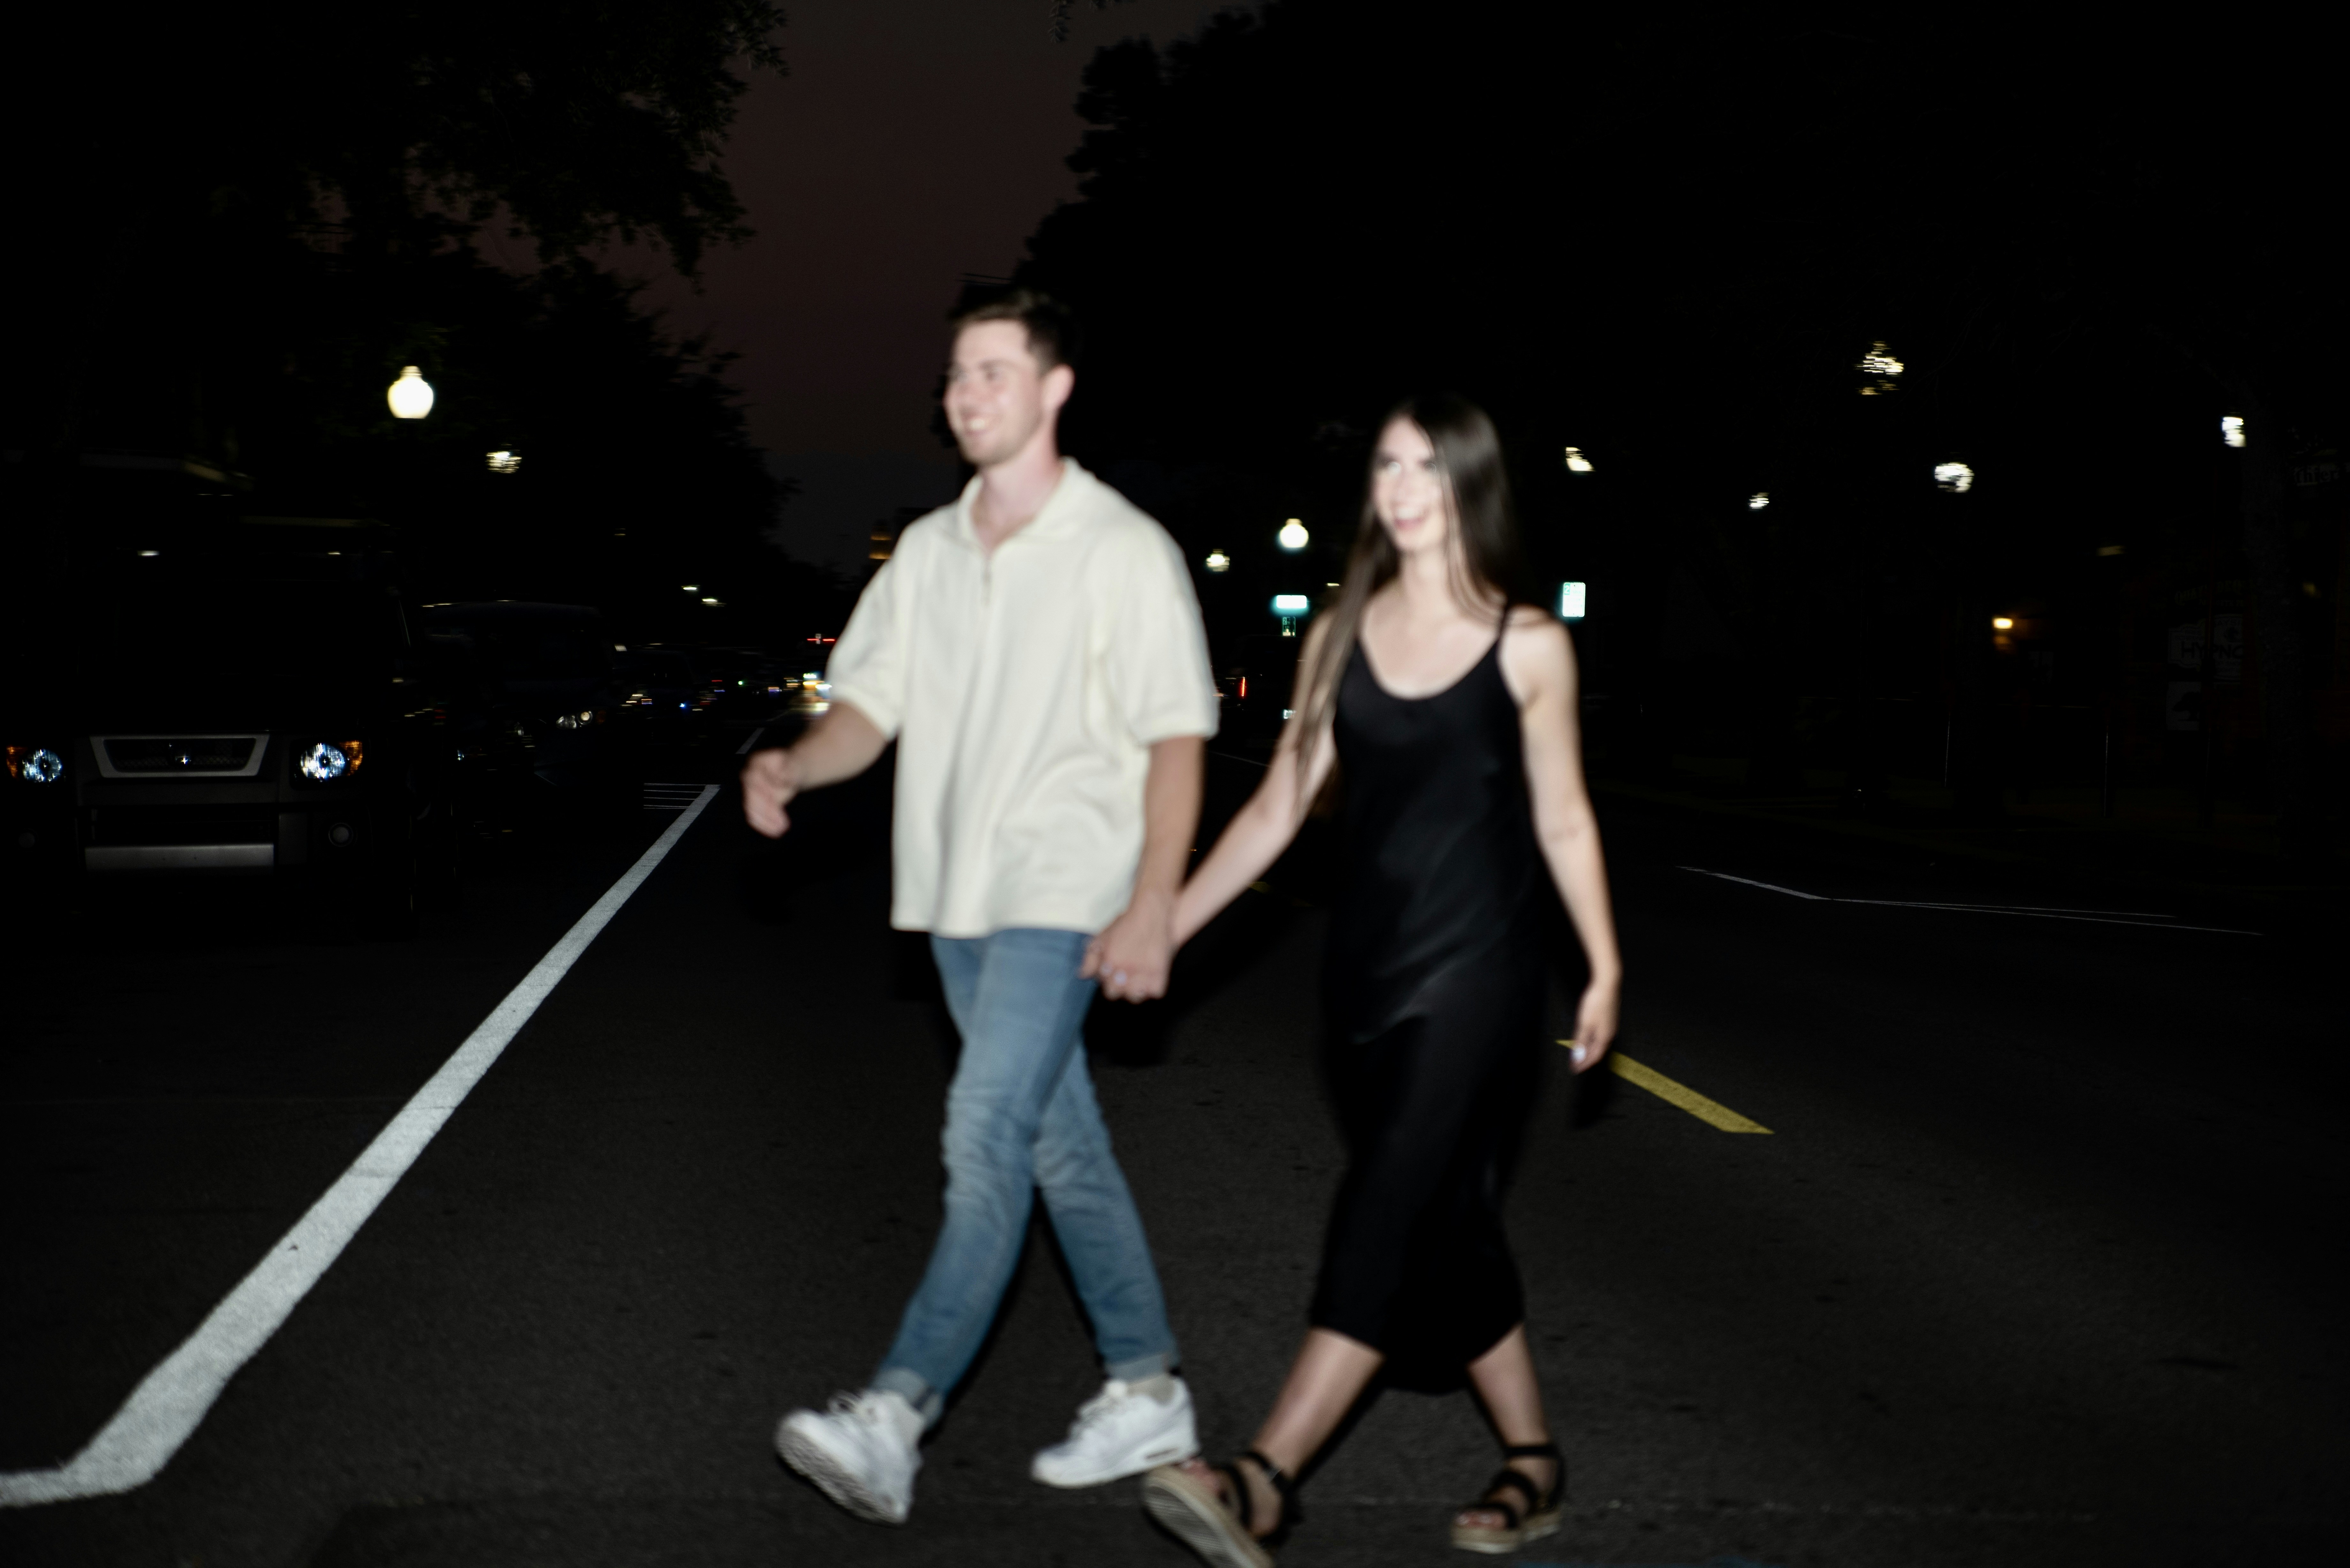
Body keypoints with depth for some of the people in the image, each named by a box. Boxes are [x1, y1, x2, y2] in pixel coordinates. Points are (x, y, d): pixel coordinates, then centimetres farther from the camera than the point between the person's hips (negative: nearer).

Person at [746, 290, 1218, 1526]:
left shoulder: (1124, 551, -7)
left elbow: (1176, 740, -9)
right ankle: (1147, 1392, 24)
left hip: (1063, 896, -7)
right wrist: (792, 767, -11)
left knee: (986, 1139, -15)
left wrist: (1153, 904, -17)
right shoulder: (928, 551, 11)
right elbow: (871, 706, 11)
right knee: (1060, 1148, 13)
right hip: (958, 895, 7)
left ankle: (895, 1419, -16)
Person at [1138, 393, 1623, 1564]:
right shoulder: (1339, 638, 6)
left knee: (1394, 1205, -13)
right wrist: (1165, 927, 4)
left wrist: (1604, 969, 5)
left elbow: (1563, 820, 4)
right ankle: (1532, 1464, 24)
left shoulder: (1528, 647, -2)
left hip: (1476, 971, -4)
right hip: (1365, 969, 4)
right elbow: (1277, 809, 8)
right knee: (1445, 1220, 10)